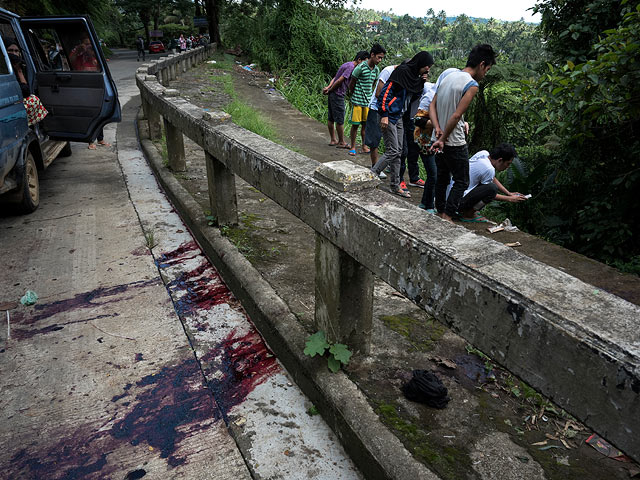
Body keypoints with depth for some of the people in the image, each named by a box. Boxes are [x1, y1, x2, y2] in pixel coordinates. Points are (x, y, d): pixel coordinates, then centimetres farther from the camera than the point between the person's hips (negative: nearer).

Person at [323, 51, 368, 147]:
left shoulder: (347, 65, 17)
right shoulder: (351, 67, -14)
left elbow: (335, 78, 13)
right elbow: (340, 80, -18)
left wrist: (328, 87, 0)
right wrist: (330, 90, -8)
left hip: (333, 95, 10)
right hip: (338, 95, -10)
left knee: (331, 118, 14)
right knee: (340, 120, -1)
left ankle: (333, 140, 24)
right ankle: (341, 142, 8)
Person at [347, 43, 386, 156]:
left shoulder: (376, 69, 6)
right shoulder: (360, 67, -14)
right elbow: (351, 84, -5)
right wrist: (354, 96, 7)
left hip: (368, 101, 5)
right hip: (358, 101, -5)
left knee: (365, 124, 9)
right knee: (355, 124, -1)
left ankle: (364, 146, 17)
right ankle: (352, 147, 9)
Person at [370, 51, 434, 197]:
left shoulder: (413, 75, 14)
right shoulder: (402, 71, -14)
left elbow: (413, 95, 22)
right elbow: (386, 91, -19)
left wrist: (421, 83, 4)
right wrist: (384, 115, -23)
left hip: (398, 117, 9)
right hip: (389, 116, -9)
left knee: (398, 152, 9)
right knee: (392, 151, -11)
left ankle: (395, 186, 15)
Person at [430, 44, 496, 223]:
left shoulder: (447, 74, 9)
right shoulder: (472, 85, -15)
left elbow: (432, 105, 4)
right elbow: (456, 116, -21)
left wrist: (438, 129, -7)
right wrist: (443, 139, -14)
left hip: (438, 139, 8)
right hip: (455, 143, -8)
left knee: (442, 178, 18)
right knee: (461, 181, 5)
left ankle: (440, 213, 26)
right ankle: (447, 217, -1)